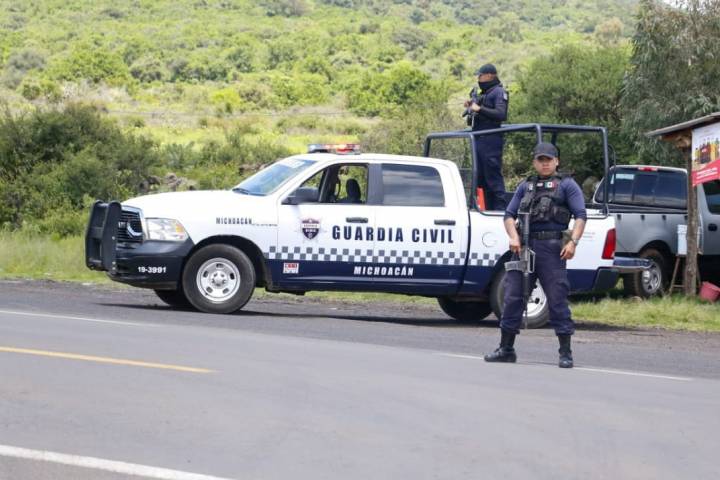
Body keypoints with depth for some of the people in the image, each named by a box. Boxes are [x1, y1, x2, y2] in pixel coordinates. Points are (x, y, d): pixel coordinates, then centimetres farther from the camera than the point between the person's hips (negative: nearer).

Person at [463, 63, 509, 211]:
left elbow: (501, 114, -19)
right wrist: (470, 107, 8)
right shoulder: (483, 93, 21)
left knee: (493, 177, -10)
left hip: (491, 140, -9)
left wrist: (480, 109, -20)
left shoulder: (499, 92, -6)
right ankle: (489, 209, 16)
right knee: (481, 178, 11)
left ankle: (500, 208, -10)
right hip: (478, 140, 9)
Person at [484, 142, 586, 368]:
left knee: (557, 299, -5)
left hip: (550, 248, -4)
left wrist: (573, 242, -16)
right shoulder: (526, 186, 21)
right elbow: (509, 214, 16)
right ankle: (506, 349, 12)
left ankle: (566, 352, -1)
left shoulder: (566, 185, 8)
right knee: (513, 297, 4)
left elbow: (581, 216, -1)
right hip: (524, 246, 4)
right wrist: (513, 237, -4)